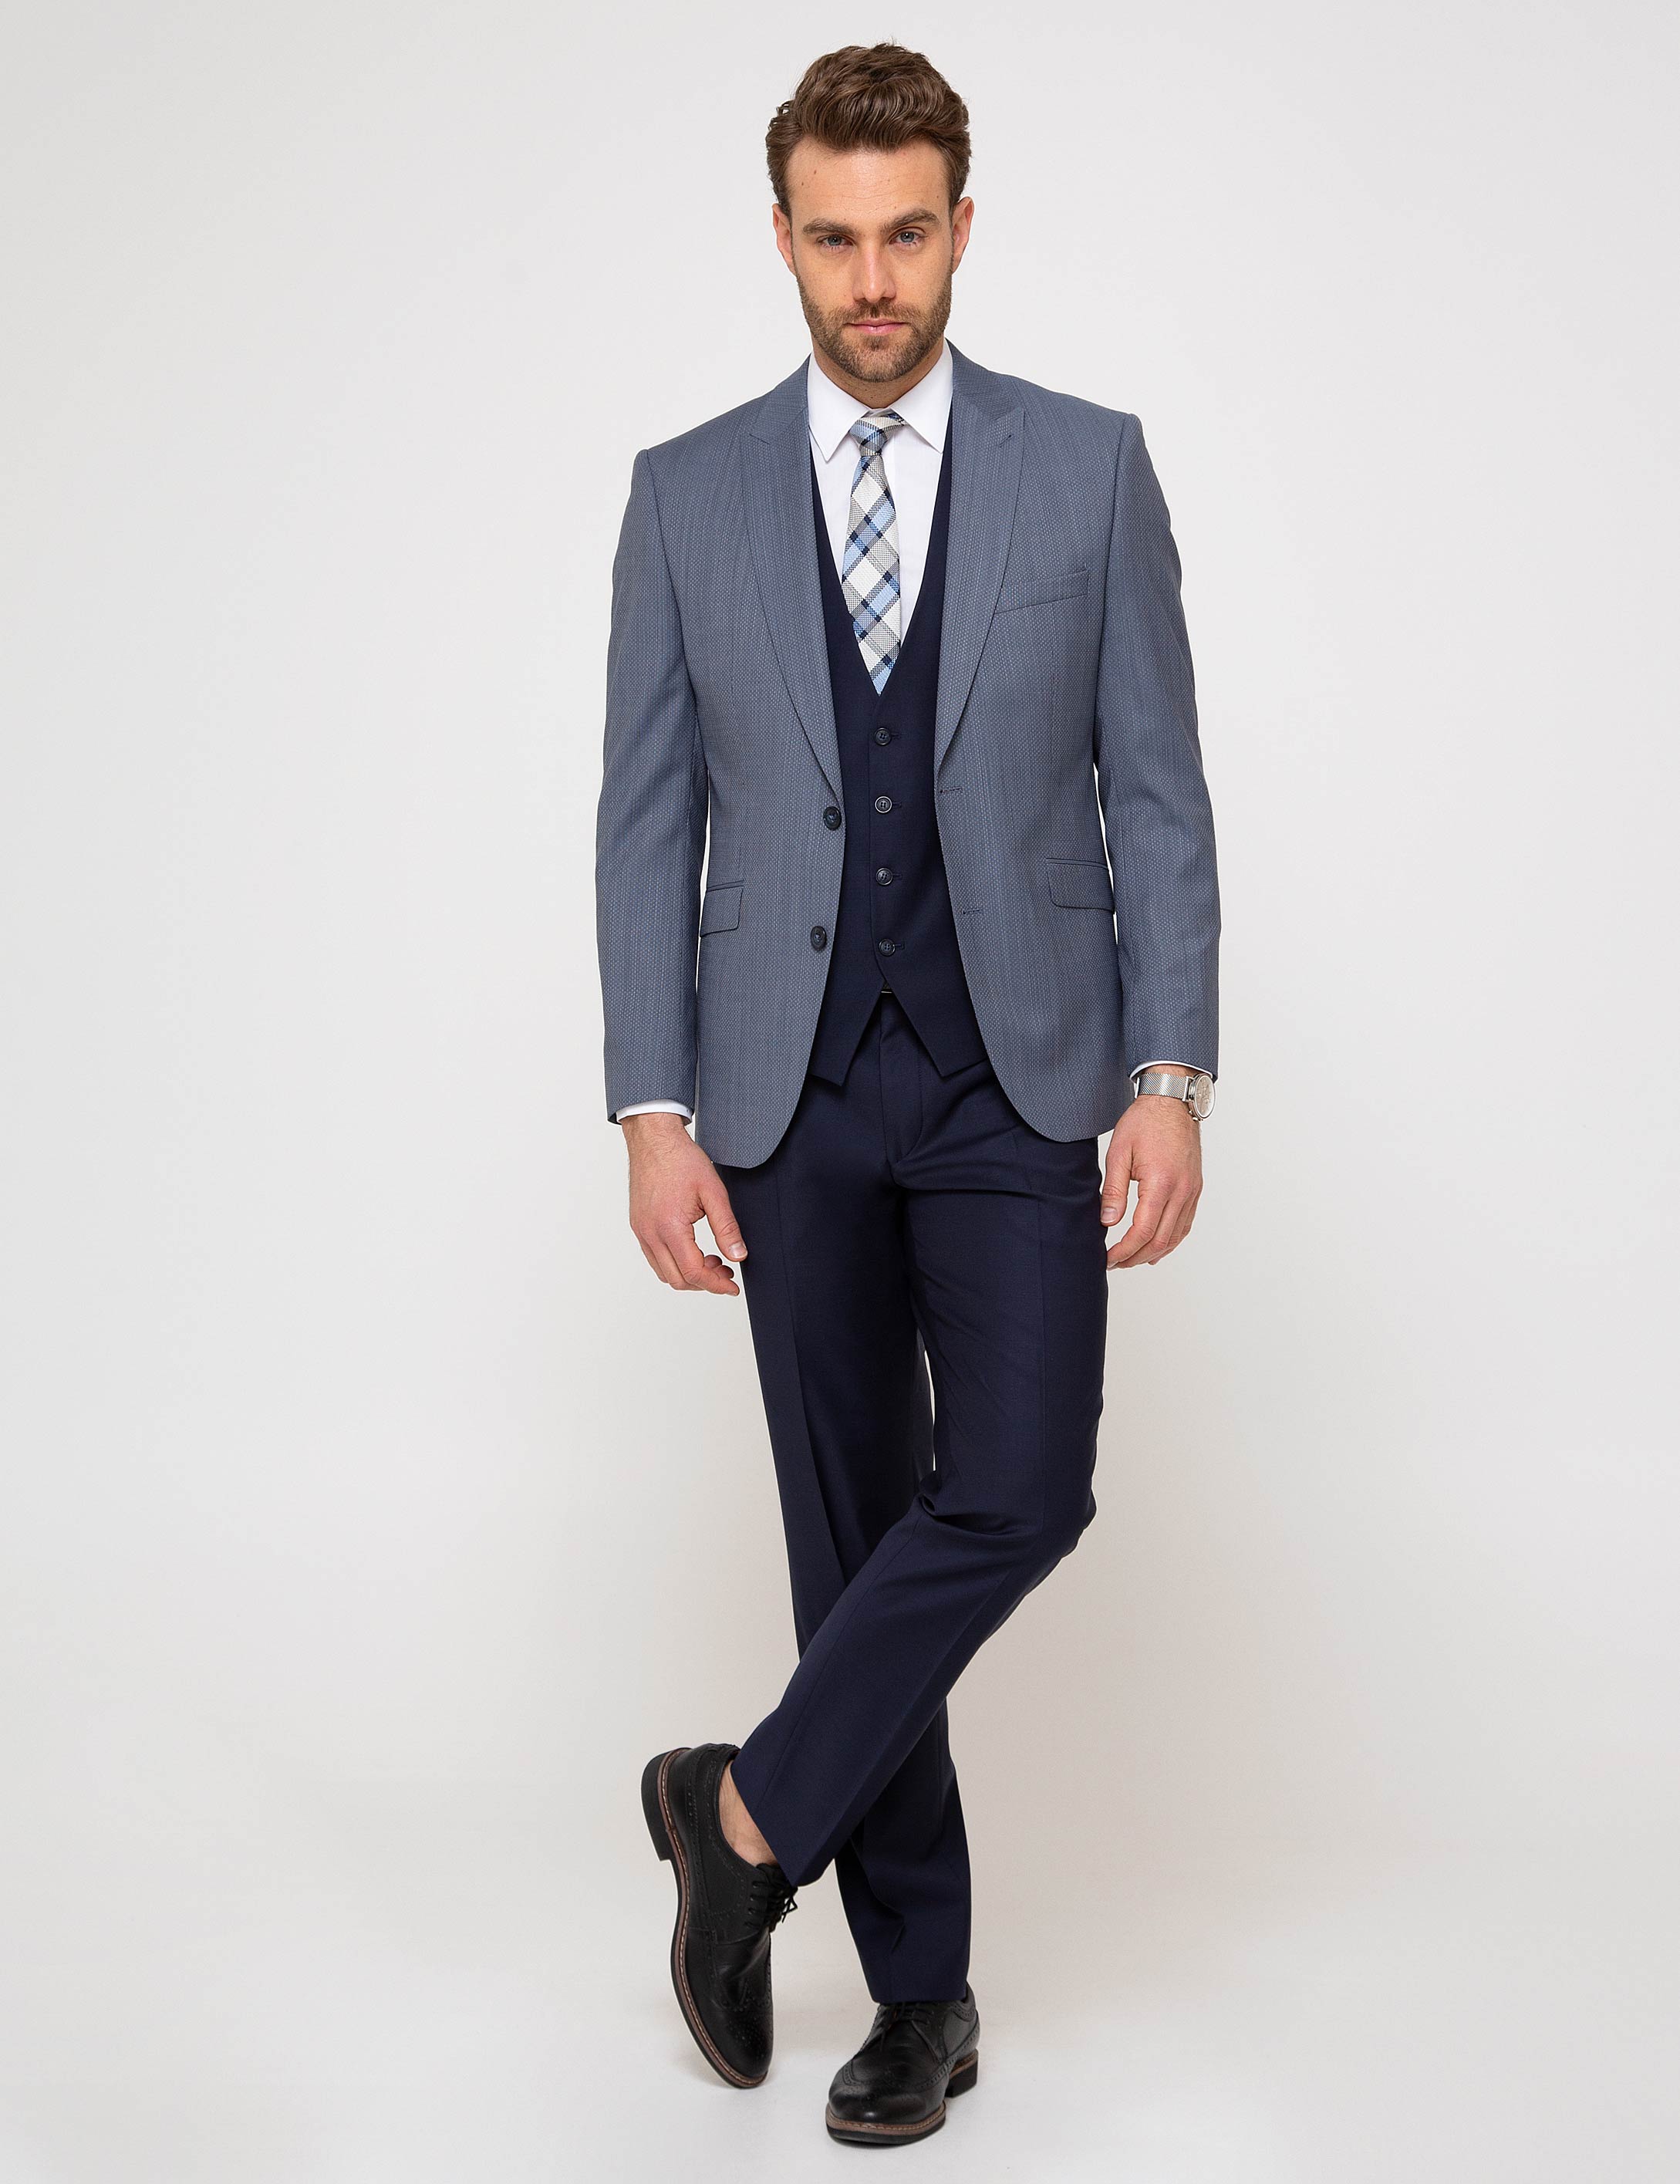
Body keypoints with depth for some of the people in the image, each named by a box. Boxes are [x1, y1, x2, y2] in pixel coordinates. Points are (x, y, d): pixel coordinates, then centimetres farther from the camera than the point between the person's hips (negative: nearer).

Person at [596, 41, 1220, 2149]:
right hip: (793, 1088, 1)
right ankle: (920, 1988, 20)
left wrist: (1172, 1077, -8)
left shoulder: (1090, 467, 2)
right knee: (850, 1524, 6)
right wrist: (655, 1112, -4)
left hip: (1018, 1076, -1)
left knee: (1016, 1491, -15)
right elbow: (647, 826, 3)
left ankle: (750, 1810, 8)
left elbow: (1157, 796, 1)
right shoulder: (687, 493, 4)